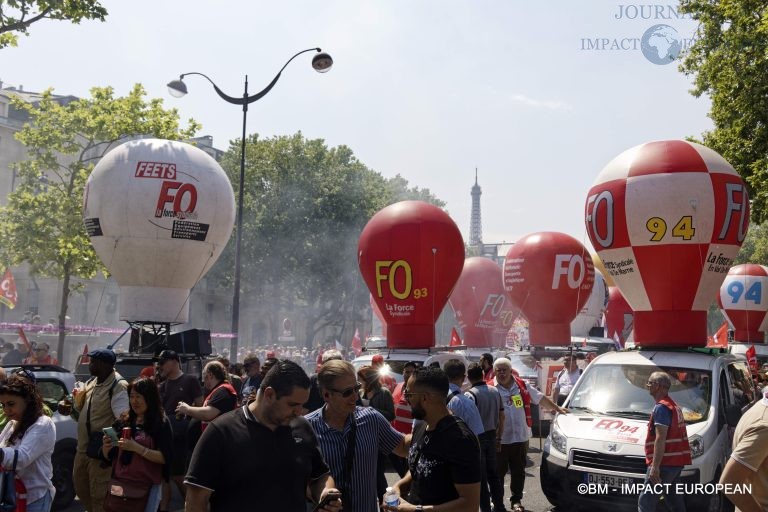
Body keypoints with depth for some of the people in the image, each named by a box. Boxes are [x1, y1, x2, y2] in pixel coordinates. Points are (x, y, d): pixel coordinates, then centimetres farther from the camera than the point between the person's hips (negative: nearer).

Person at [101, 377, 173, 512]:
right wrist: (106, 447, -9)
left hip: (147, 486, -4)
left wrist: (136, 448, -22)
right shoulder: (123, 422, 7)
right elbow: (109, 456, 13)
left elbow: (164, 458, -13)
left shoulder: (161, 423, -5)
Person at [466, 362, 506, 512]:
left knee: (481, 477, 2)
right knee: (493, 473, 17)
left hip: (477, 438, -6)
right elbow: (501, 416, 10)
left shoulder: (470, 394, -17)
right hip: (491, 436, 6)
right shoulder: (495, 391, 4)